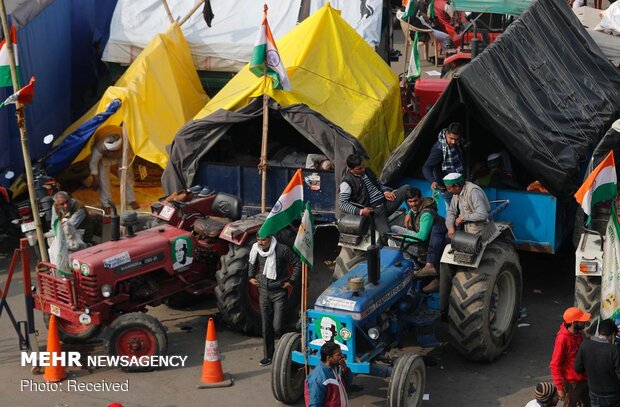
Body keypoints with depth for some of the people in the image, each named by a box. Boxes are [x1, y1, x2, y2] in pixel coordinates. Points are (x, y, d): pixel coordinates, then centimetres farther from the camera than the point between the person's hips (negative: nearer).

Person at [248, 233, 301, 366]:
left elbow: (297, 264, -6)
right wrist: (251, 277, 11)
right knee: (266, 327, 7)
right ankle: (268, 355, 17)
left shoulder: (282, 250, -14)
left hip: (279, 292, -4)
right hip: (264, 292, 4)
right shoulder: (256, 250, 0)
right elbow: (252, 263, 22)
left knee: (277, 327, -9)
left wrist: (291, 281, -8)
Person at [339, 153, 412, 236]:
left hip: (386, 201, 7)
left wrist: (386, 192, 3)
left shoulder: (366, 171, 15)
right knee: (386, 233, -31)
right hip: (374, 210, -7)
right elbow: (343, 204, -14)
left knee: (406, 188, -10)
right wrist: (360, 211, -26)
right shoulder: (347, 183, -8)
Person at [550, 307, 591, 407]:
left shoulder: (578, 333, -2)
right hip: (572, 383, -8)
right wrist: (559, 387, -20)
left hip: (584, 379, 8)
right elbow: (555, 365, -22)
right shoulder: (562, 339, -26)